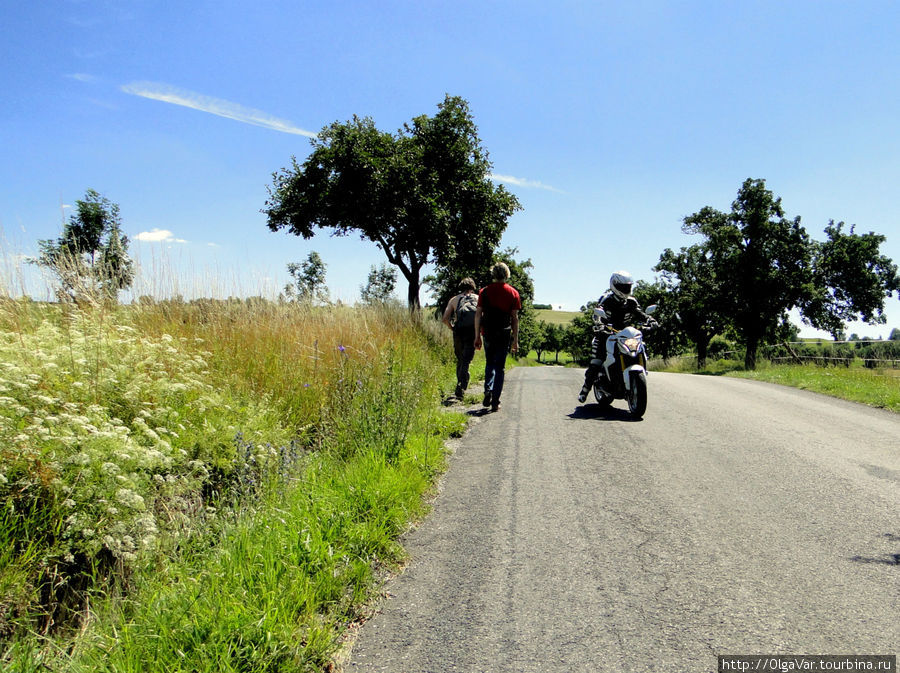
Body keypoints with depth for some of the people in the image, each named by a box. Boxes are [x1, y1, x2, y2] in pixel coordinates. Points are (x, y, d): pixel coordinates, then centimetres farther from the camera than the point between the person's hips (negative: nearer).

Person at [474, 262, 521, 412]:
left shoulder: (484, 291, 3)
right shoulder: (513, 293, 2)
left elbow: (478, 314, 0)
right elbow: (515, 318, 0)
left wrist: (477, 336, 5)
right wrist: (515, 340, 4)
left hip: (488, 333, 1)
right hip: (504, 334, -1)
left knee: (489, 363, 20)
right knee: (500, 367, 6)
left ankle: (488, 390, -1)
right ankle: (495, 401, 3)